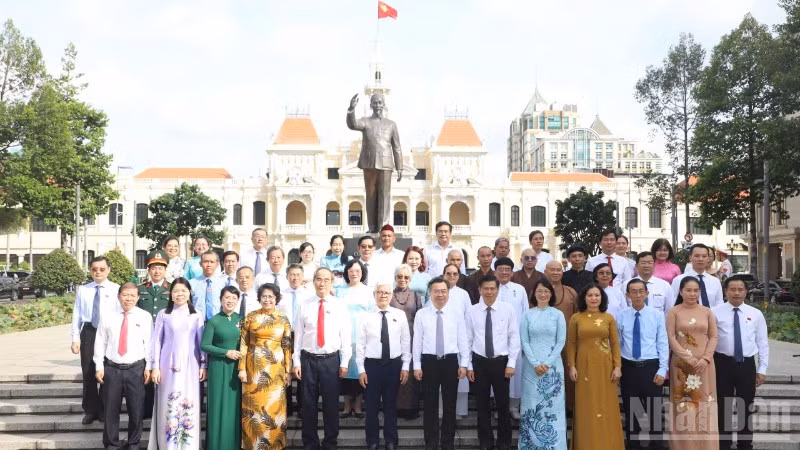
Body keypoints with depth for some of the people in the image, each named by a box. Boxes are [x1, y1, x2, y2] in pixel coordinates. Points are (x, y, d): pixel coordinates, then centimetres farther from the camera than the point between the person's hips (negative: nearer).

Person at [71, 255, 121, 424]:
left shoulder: (116, 289, -4)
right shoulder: (83, 290, 4)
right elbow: (76, 315, 4)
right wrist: (75, 338, -1)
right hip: (88, 332, 2)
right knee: (88, 373, 10)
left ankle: (104, 410, 23)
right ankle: (90, 411, 24)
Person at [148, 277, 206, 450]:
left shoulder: (197, 315, 5)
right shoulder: (163, 314, 3)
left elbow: (201, 342, 7)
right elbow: (157, 341, 3)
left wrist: (203, 365, 3)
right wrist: (155, 366, -2)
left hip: (190, 365, 1)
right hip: (169, 365, 0)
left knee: (189, 404, 0)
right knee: (169, 404, 0)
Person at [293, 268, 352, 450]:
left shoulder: (339, 307, 2)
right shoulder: (304, 306, 3)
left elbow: (345, 336, 1)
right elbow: (298, 335, 2)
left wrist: (344, 363, -3)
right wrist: (296, 362, -2)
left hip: (331, 360, 0)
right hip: (308, 360, 1)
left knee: (331, 403, 6)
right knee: (308, 403, 7)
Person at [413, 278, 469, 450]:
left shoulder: (457, 314, 2)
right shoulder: (421, 314, 0)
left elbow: (463, 340, 2)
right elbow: (417, 341, 0)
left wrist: (463, 364, -3)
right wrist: (417, 366, -3)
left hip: (451, 361, 1)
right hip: (429, 361, -1)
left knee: (450, 404, 10)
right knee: (430, 404, 7)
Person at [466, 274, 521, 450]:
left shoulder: (508, 309, -3)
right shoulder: (471, 311, -1)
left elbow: (514, 338, -3)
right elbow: (467, 340, 2)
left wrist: (511, 363, -7)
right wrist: (468, 366, 0)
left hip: (501, 362, -1)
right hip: (479, 362, 1)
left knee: (503, 405, 8)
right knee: (482, 405, 10)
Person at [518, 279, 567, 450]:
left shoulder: (558, 314, 3)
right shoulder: (527, 314, 4)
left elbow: (561, 342, -1)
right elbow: (524, 341, 0)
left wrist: (547, 363, -9)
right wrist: (535, 364, -10)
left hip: (553, 365, 0)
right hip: (531, 366, 0)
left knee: (553, 405, 1)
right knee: (531, 405, 3)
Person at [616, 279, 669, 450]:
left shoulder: (657, 314, -2)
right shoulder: (621, 316, 0)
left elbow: (663, 343, -1)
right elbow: (616, 344, 3)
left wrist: (662, 370, -6)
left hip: (651, 367, -1)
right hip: (628, 368, 1)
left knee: (654, 411, 6)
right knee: (631, 411, 11)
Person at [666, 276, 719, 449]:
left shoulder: (707, 312, 8)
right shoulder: (673, 312, 1)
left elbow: (714, 337, 5)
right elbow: (671, 338, -5)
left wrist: (705, 358, -9)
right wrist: (687, 358, -14)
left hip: (704, 363, 2)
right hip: (681, 364, -2)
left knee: (704, 403, 4)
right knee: (684, 404, 0)